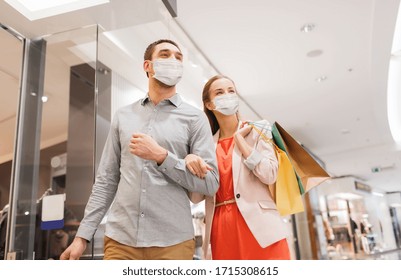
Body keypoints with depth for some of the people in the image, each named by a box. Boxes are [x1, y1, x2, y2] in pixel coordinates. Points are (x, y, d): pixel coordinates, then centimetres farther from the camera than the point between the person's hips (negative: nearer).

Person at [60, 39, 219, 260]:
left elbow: (210, 183, -7)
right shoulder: (122, 116, 9)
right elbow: (106, 180, 9)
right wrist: (83, 234, 5)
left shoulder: (194, 118, 0)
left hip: (172, 242, -1)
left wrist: (161, 155, -15)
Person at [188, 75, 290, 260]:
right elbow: (196, 197, 7)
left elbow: (269, 175, -8)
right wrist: (192, 165, -11)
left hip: (258, 224, -2)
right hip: (221, 229, 2)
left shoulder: (257, 130, 7)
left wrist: (239, 138, -3)